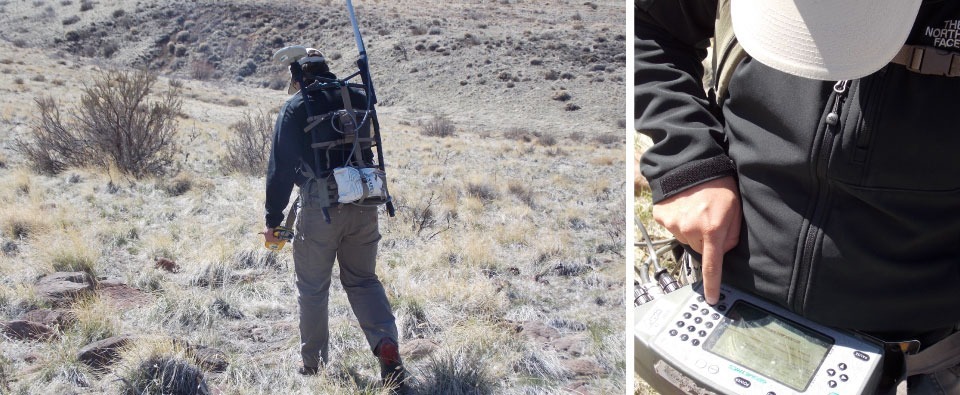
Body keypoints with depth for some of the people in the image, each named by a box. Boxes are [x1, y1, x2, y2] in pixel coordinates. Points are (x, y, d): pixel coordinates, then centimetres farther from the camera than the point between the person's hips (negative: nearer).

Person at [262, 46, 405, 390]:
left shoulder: (296, 107, -2)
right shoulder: (358, 99, 10)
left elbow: (281, 167, -3)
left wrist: (273, 219, 3)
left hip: (320, 208, -4)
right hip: (364, 206, 4)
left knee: (313, 288, 10)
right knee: (363, 279, 16)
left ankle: (314, 366, 19)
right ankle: (387, 344, -2)